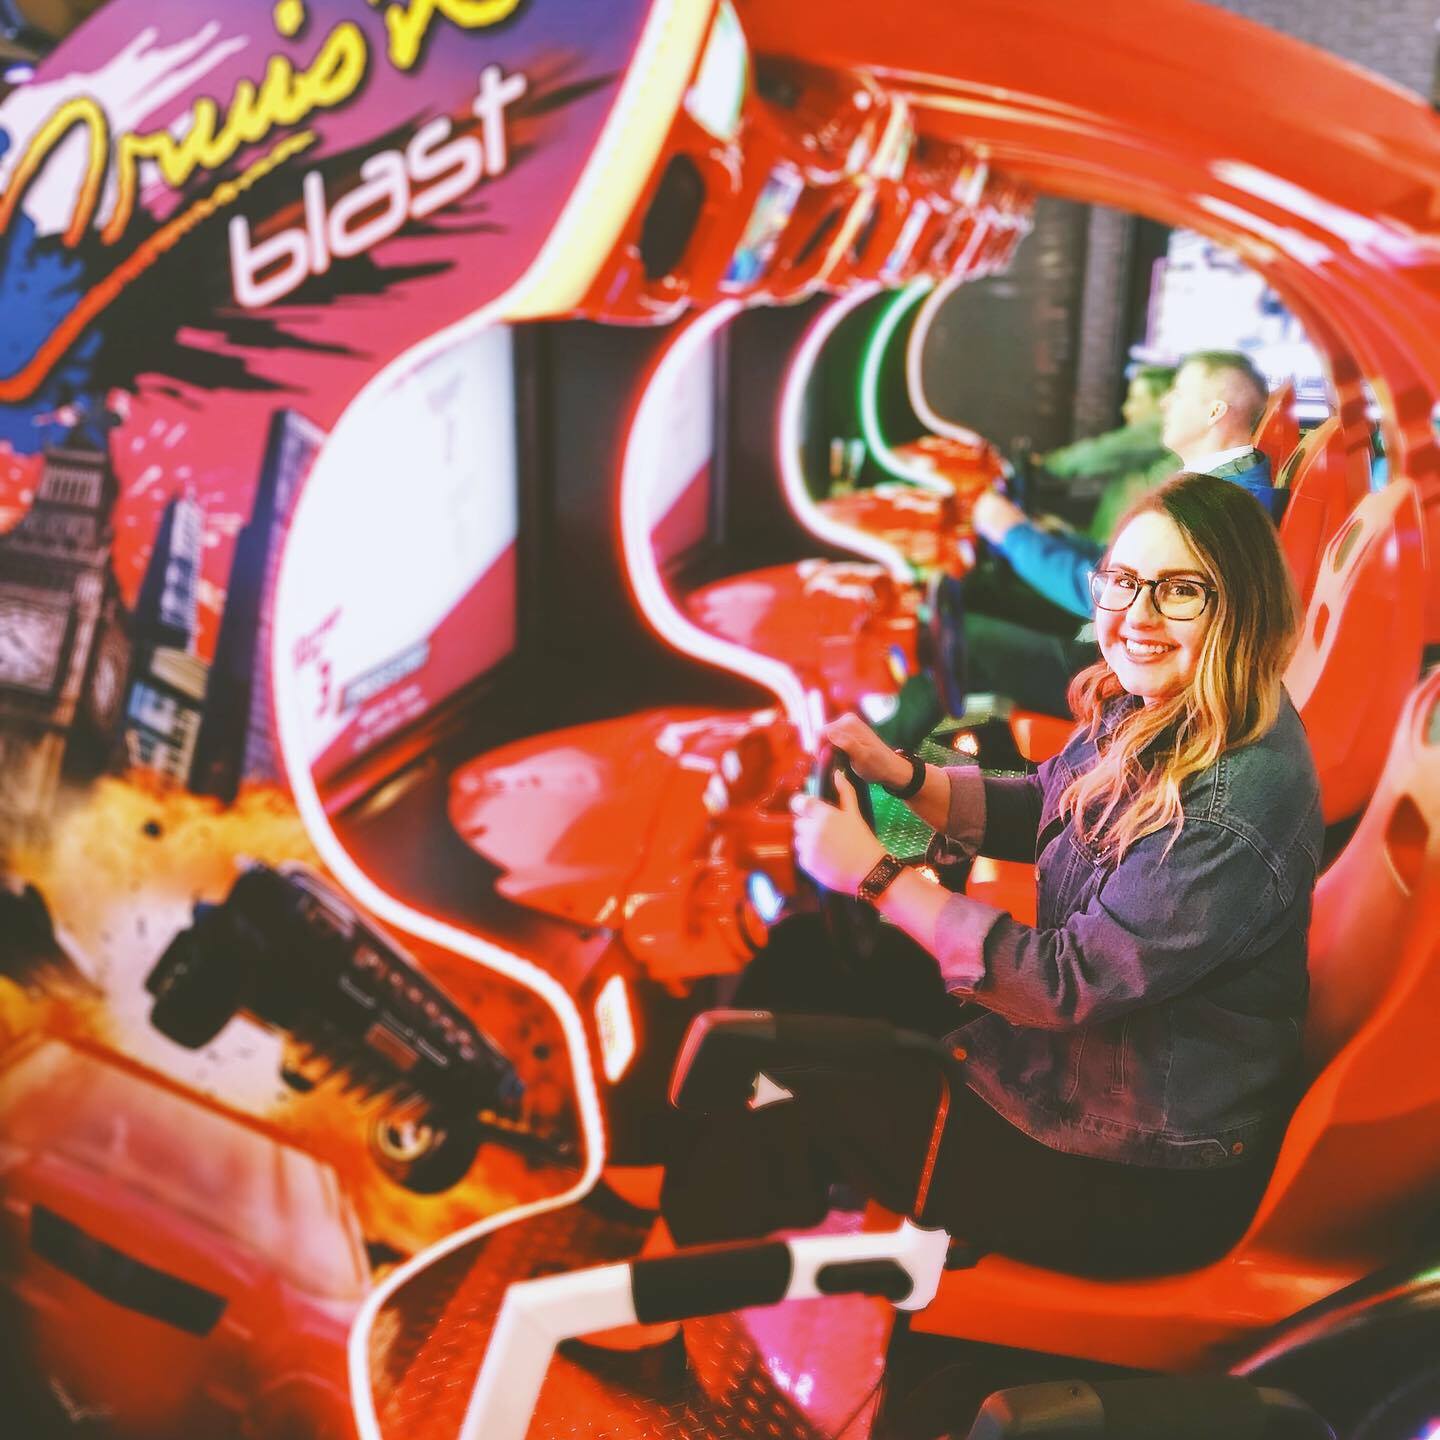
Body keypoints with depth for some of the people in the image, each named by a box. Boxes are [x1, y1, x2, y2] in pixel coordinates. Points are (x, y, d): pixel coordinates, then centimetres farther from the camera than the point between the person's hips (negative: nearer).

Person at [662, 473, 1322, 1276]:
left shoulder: (1237, 807, -32)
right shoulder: (1153, 706, -5)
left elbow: (1070, 980, -28)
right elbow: (1040, 810, 10)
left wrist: (876, 875, -24)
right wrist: (902, 774, -6)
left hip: (1151, 1179, -9)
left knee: (810, 1116, -4)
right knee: (807, 956, 11)